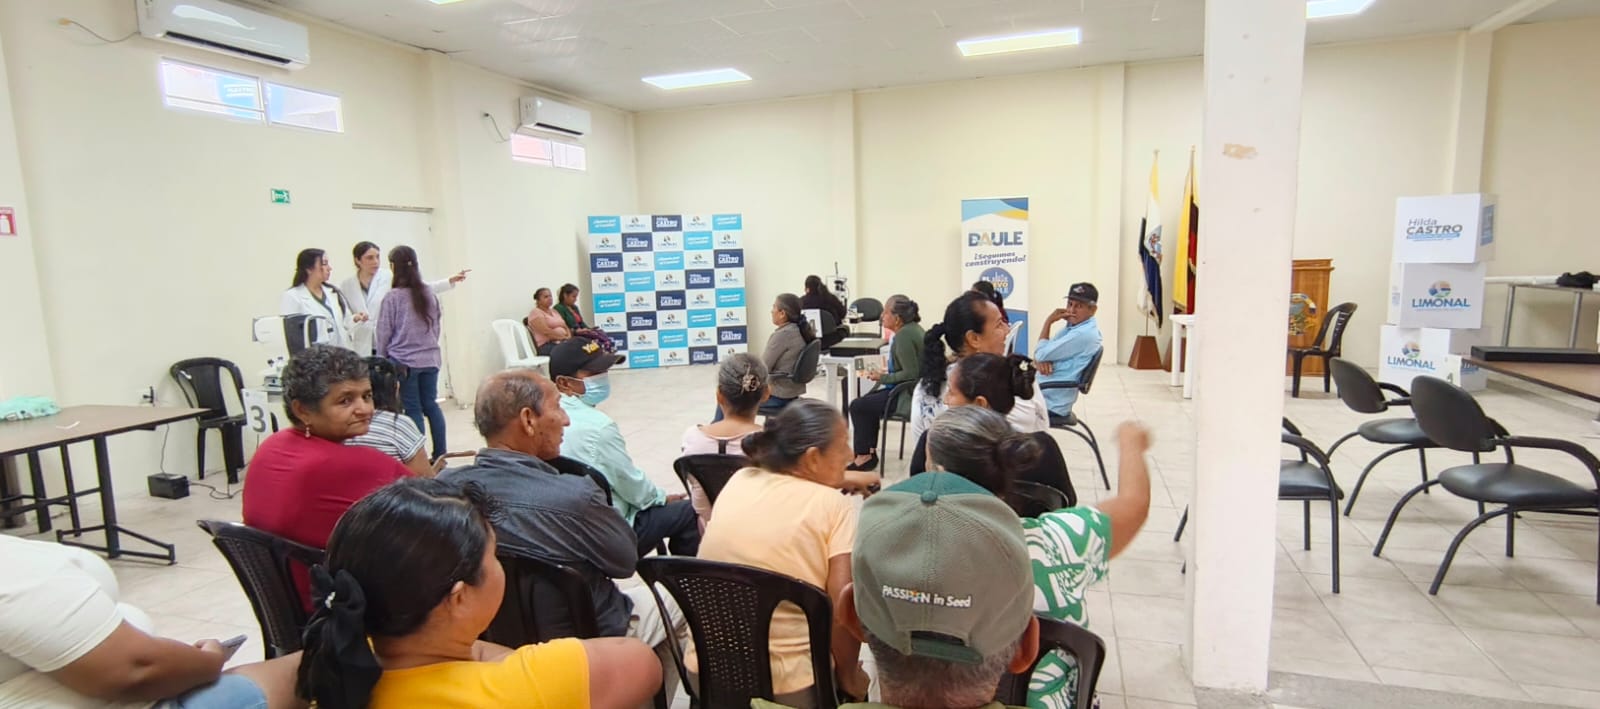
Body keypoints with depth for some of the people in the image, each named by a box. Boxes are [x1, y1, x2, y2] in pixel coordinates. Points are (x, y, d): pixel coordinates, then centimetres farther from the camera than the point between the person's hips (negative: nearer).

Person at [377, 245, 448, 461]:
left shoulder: (393, 297, -11)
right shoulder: (429, 295, 3)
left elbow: (384, 331, -5)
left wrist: (381, 358, 8)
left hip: (404, 361, -4)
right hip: (430, 359, 4)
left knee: (413, 409, 3)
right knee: (431, 404, 11)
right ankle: (439, 454, 14)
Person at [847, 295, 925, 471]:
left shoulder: (904, 335, -21)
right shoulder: (913, 328, 9)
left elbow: (911, 373, -26)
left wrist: (882, 378, -15)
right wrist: (888, 372, 8)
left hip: (907, 396, -11)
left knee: (858, 406, -1)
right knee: (868, 399, 22)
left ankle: (864, 455, 15)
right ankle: (868, 452, 24)